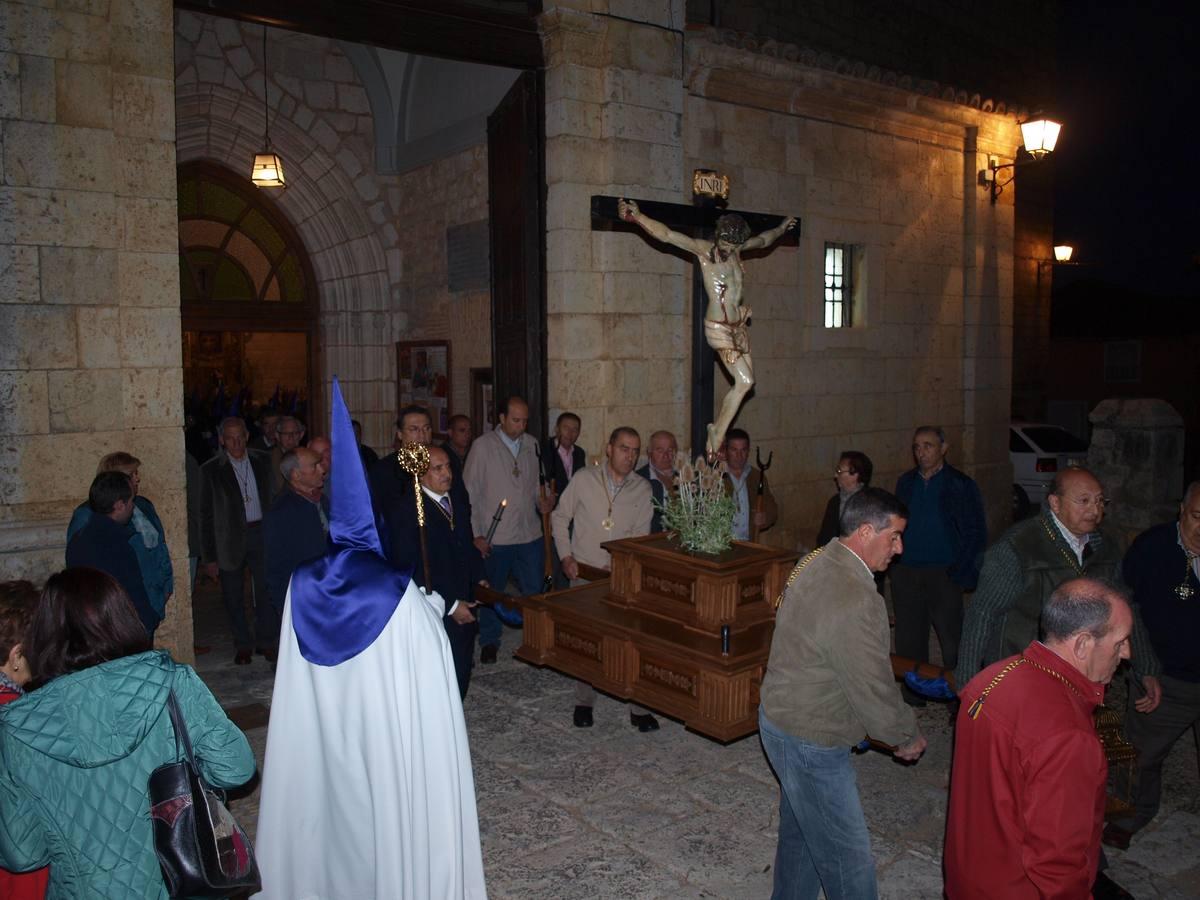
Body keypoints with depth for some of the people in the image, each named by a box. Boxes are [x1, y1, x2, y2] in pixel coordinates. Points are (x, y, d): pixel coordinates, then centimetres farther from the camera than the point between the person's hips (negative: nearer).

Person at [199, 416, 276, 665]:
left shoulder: (262, 461, 4)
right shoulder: (211, 470, -3)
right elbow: (206, 515, -2)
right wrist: (208, 556, -4)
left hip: (261, 533, 1)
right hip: (230, 539, -1)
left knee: (266, 590, 2)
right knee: (233, 596, 8)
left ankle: (267, 642, 18)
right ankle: (242, 646, 23)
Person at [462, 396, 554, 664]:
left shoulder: (532, 445, 6)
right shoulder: (483, 445, -8)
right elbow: (470, 493, -7)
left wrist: (543, 501, -4)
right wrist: (476, 534, -10)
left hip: (530, 534, 4)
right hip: (495, 538, -3)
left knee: (534, 591, 9)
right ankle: (489, 642, 28)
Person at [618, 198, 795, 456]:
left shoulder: (736, 248, 8)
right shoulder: (703, 249, -10)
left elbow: (763, 240, 30)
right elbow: (666, 235, -21)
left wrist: (781, 228, 46)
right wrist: (636, 216, -32)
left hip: (738, 325, 7)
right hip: (718, 328, -7)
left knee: (745, 382, 2)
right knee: (744, 381, -12)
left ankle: (718, 430, 13)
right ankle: (718, 433, 0)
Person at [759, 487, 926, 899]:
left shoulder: (815, 562, 1)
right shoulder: (857, 599, -29)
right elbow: (873, 690, -23)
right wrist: (908, 737, -4)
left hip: (781, 717, 10)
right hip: (810, 742, -10)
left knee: (800, 834, 25)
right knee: (849, 861, 4)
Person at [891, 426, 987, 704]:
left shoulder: (961, 485, -3)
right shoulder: (906, 482, 10)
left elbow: (976, 535, -3)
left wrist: (962, 575, -11)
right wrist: (892, 564, 5)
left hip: (943, 575, -4)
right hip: (905, 574, 4)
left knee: (952, 639, -1)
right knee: (909, 639, 10)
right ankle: (912, 696, 22)